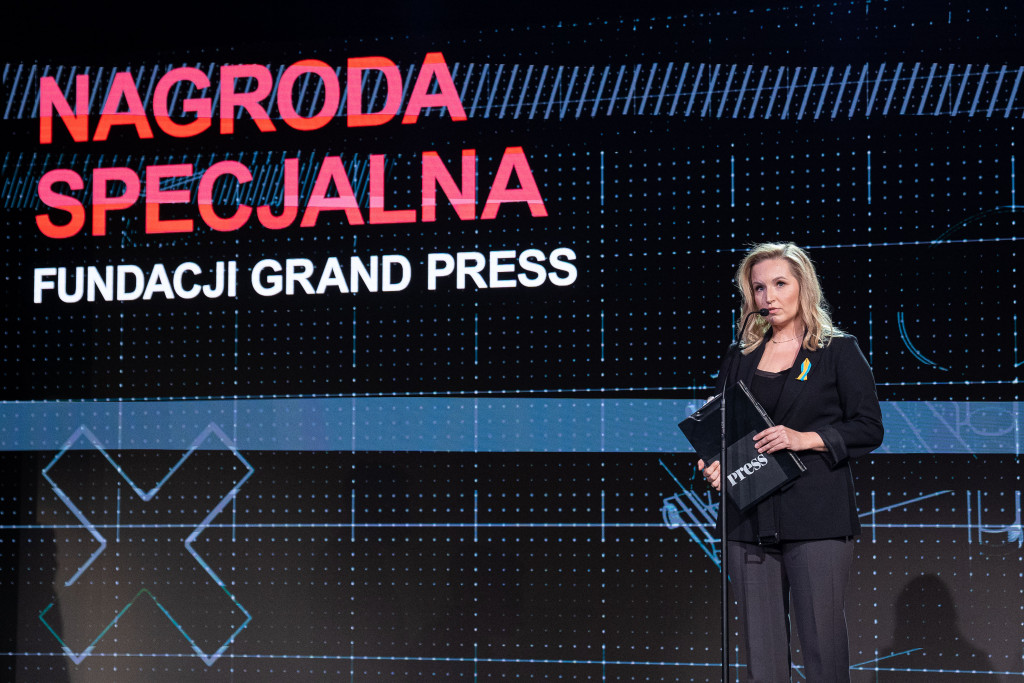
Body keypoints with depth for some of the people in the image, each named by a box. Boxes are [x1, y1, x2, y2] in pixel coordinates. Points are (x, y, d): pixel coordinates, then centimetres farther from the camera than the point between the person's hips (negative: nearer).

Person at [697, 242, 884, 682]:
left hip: (817, 518, -4)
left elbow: (869, 428, 0)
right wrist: (714, 464, -1)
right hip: (750, 521, 4)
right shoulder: (739, 358, 17)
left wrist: (804, 439, -13)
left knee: (822, 642, -6)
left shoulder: (838, 352, 5)